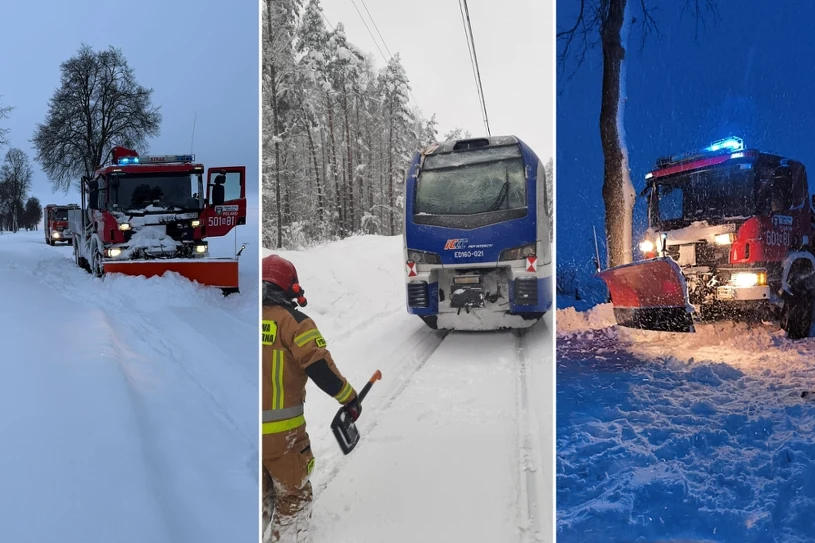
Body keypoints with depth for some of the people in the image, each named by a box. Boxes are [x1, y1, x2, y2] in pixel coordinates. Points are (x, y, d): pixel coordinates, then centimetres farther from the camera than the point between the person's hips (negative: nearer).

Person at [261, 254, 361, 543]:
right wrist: (350, 398, -5)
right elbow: (320, 368, -18)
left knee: (260, 498, 24)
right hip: (281, 431, -5)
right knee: (293, 496, 16)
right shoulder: (292, 321, -11)